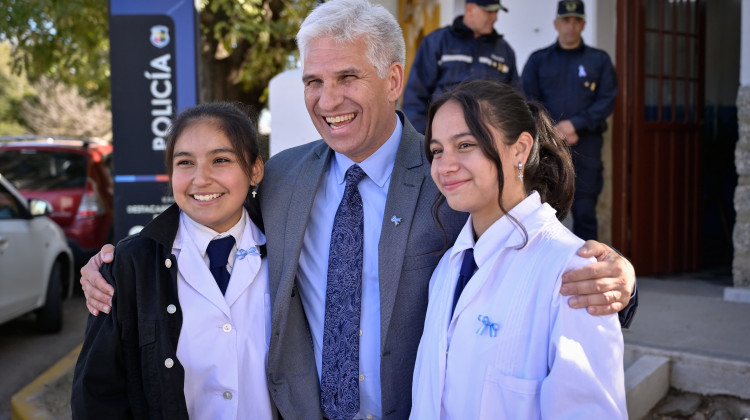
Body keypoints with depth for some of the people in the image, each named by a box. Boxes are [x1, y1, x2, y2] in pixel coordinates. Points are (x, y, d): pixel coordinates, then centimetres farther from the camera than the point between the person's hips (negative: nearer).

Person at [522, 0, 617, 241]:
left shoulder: (599, 60, 11)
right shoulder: (538, 60, 11)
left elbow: (607, 101, 2)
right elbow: (529, 101, 3)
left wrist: (575, 124, -12)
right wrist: (554, 131, -10)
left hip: (586, 146, 0)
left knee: (585, 211, -1)